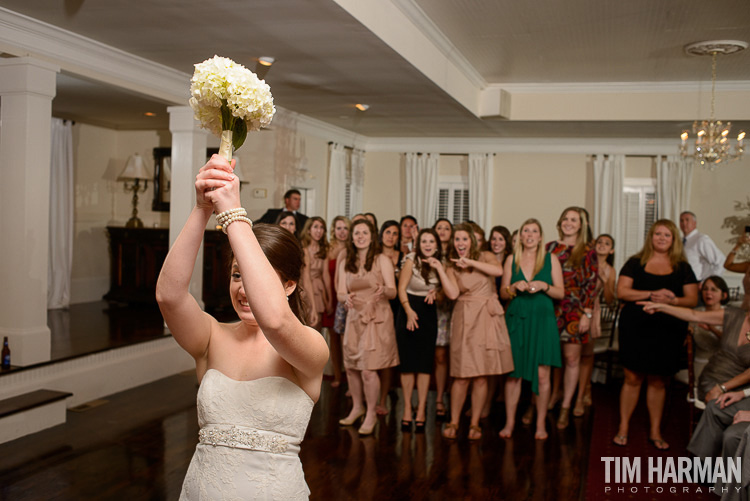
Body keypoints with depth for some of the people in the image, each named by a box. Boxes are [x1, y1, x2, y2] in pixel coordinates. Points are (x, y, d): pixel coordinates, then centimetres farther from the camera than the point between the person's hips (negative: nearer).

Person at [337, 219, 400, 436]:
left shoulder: (382, 260, -2)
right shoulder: (345, 263, 8)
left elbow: (393, 291, -6)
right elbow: (340, 293, 5)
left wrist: (383, 290, -30)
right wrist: (346, 298, -19)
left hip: (377, 318, -4)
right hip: (354, 318, 4)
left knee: (368, 369, -10)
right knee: (351, 367, 8)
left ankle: (371, 414, 7)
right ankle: (357, 408, 29)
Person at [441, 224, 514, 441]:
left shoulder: (485, 257, 7)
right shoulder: (452, 267, 9)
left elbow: (498, 270, -15)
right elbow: (453, 293, -8)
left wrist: (471, 262, -14)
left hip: (487, 317, 0)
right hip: (465, 319, 0)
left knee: (481, 377, 3)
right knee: (462, 376, -3)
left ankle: (474, 423, 14)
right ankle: (453, 422, 11)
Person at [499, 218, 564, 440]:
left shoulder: (551, 259, 6)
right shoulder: (512, 259, 9)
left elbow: (561, 292, 4)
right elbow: (503, 293, 10)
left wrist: (544, 286, -13)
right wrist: (515, 287, -10)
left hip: (542, 320, -1)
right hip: (516, 319, 1)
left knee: (542, 374, -2)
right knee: (513, 373, 1)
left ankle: (541, 424, 9)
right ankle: (509, 422, 10)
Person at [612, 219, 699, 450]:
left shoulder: (682, 267, 9)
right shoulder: (635, 263, 5)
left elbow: (692, 299, 5)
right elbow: (621, 291, -3)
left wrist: (672, 300, -16)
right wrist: (652, 294, -15)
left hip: (669, 330, 1)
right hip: (636, 328, -1)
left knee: (658, 381, 8)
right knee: (633, 378, 1)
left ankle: (655, 431, 20)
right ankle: (623, 428, 13)